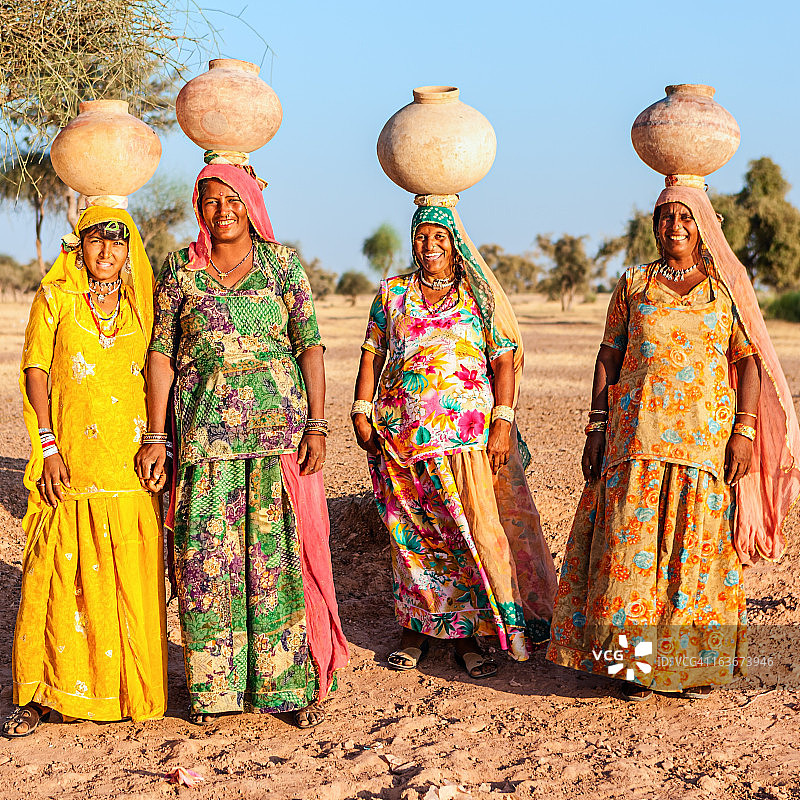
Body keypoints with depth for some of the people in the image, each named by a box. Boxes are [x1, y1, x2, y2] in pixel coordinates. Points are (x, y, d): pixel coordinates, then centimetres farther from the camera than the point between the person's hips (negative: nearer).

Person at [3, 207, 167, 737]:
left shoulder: (140, 306, 11)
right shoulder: (54, 300, 4)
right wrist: (47, 446, -7)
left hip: (132, 466, 2)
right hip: (72, 464, -2)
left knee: (134, 576, 3)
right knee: (62, 573, -3)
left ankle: (133, 688, 15)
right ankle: (44, 693, 6)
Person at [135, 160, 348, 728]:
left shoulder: (282, 263, 6)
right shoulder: (180, 270, 7)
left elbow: (311, 346, 2)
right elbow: (162, 355, 6)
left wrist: (317, 426, -6)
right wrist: (156, 437, 0)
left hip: (278, 426, -1)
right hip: (206, 432, 1)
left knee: (280, 550, -2)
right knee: (207, 555, 1)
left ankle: (295, 684, 8)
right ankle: (214, 686, 13)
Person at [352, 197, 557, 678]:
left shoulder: (479, 296, 6)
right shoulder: (393, 294, 12)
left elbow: (504, 362, 2)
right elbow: (371, 357, 12)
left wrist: (503, 422, -8)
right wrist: (362, 412, 2)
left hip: (466, 434, -2)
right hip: (402, 434, 2)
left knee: (472, 530, -7)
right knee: (412, 534, 5)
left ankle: (466, 635, 1)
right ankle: (417, 628, 16)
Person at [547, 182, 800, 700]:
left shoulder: (726, 288, 6)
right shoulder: (633, 285, 10)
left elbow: (749, 362, 3)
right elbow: (609, 357, 10)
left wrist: (744, 430, -7)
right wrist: (597, 427, 3)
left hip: (707, 437, -1)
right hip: (638, 435, 1)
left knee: (699, 546, 0)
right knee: (633, 545, -3)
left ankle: (698, 662, 11)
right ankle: (636, 660, 6)